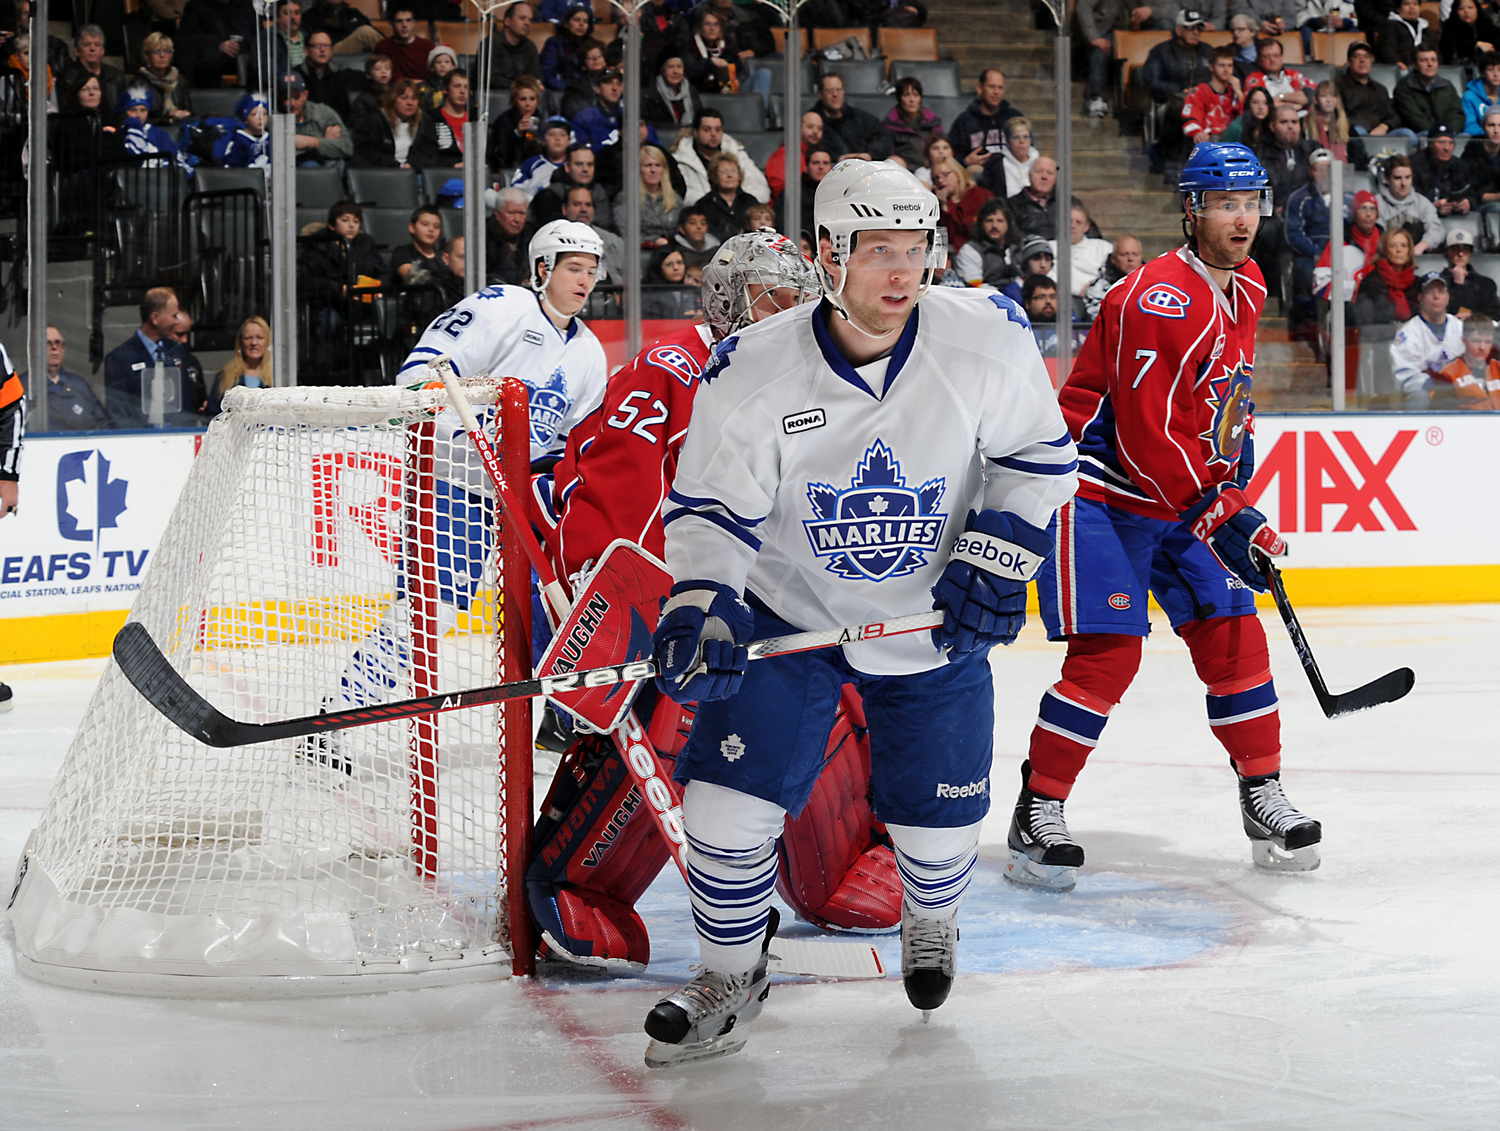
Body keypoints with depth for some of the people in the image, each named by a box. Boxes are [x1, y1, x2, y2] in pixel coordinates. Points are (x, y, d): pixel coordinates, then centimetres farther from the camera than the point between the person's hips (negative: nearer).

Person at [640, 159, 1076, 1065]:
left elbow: (1039, 452, -3)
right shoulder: (754, 371, -21)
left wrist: (998, 551, -14)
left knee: (941, 818, 8)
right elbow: (712, 506, -13)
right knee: (733, 789, -12)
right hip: (788, 609, -1)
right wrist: (702, 605, -29)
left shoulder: (987, 339, -18)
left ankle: (931, 923, 45)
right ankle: (731, 975, 12)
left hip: (936, 619, 1)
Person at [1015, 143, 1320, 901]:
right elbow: (1148, 437, -26)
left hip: (1191, 495, 8)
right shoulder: (1158, 300, -23)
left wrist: (1236, 473, 16)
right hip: (1100, 490, -8)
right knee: (1107, 654, -15)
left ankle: (1264, 798, 15)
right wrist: (1227, 520, -24)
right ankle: (1037, 816, -6)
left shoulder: (1246, 289, 6)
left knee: (1234, 635, 4)